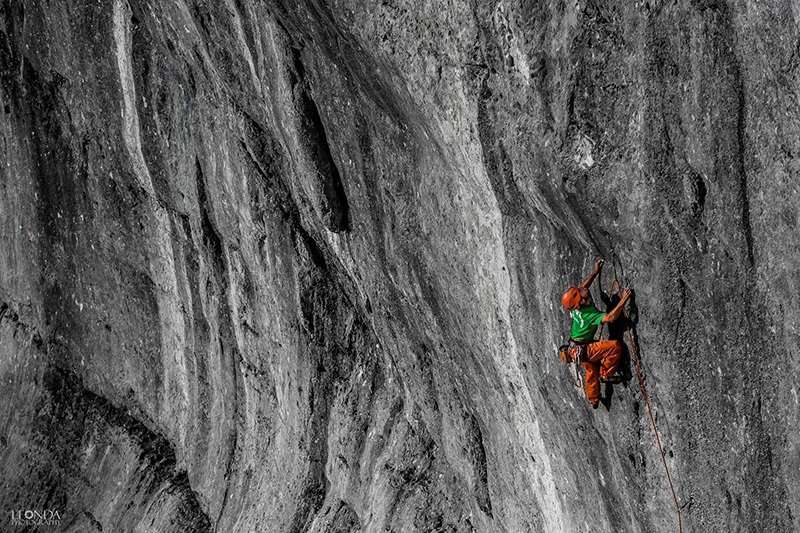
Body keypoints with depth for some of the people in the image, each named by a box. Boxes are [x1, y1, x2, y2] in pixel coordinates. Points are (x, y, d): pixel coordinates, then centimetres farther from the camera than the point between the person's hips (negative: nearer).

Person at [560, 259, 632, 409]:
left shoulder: (576, 306, -11)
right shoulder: (589, 315, -35)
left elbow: (583, 286, 9)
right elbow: (610, 317, -46)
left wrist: (595, 272, 9)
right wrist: (623, 300, -45)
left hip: (579, 348, 9)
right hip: (585, 350, -9)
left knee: (592, 370, 26)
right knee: (616, 346, -15)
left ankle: (593, 400, 44)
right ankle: (606, 374, 1)